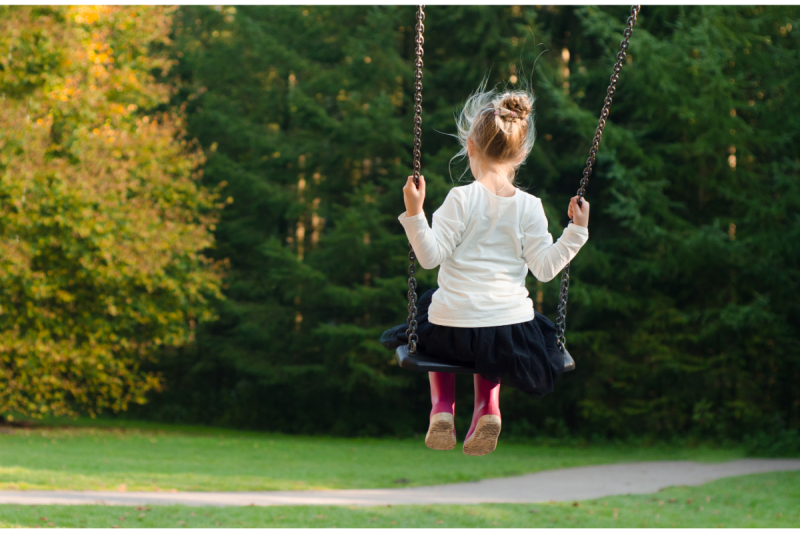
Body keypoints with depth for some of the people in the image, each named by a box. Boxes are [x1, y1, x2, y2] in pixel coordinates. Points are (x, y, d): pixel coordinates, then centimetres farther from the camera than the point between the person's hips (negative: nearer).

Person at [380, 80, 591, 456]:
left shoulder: (461, 200, -10)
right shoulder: (529, 207, -3)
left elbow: (431, 256, -13)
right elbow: (545, 268, -3)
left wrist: (414, 213, -18)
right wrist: (576, 232, 5)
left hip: (453, 329, -2)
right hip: (511, 332, 2)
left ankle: (442, 406, 18)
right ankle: (488, 406, 14)